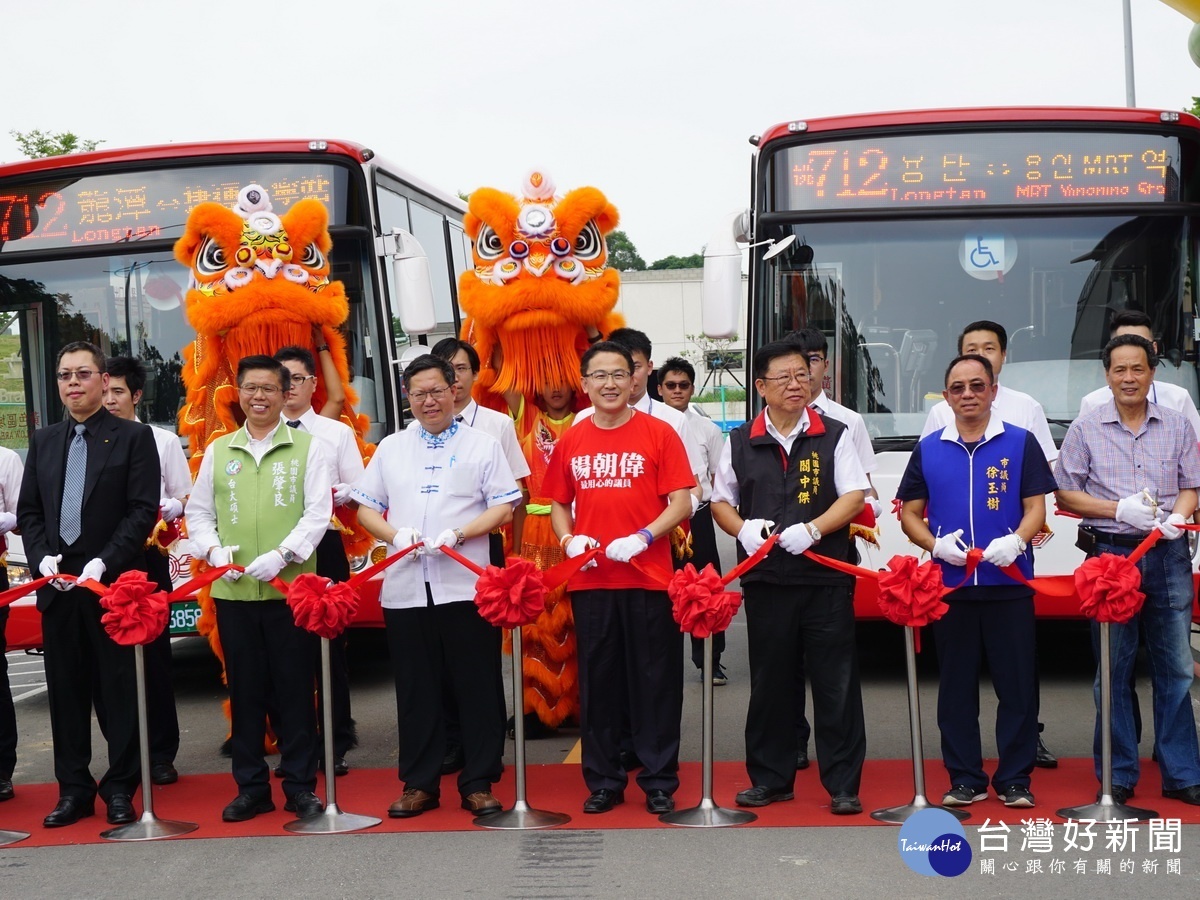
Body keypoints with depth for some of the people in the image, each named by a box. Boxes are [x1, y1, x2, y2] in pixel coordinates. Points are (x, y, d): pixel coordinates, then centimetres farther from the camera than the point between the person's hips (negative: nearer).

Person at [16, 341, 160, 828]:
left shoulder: (134, 437, 0)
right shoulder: (43, 441, 15)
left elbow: (144, 509, -7)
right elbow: (27, 510, 13)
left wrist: (104, 563, -16)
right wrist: (42, 557, -4)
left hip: (113, 582, -4)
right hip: (57, 585, 4)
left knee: (119, 687, 1)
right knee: (66, 687, 8)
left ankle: (121, 788, 11)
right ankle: (74, 788, 18)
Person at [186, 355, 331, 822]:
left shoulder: (306, 446, 3)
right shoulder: (218, 450, 11)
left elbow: (318, 512, -3)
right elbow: (198, 511, 15)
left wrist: (282, 555, -15)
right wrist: (213, 549, -4)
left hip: (290, 586, -3)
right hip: (233, 590, 3)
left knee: (294, 688, 3)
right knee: (244, 689, 9)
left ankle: (300, 786, 13)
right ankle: (251, 786, 19)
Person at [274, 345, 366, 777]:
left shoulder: (337, 432, 7)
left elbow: (357, 488, 5)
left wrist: (333, 494, -14)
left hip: (323, 543, 0)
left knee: (330, 642, 3)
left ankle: (337, 743, 13)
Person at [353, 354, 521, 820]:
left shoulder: (482, 445, 6)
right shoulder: (391, 448, 15)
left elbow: (504, 507, -1)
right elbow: (366, 508, 14)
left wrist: (458, 534, -15)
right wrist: (395, 535, -6)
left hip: (465, 585, -3)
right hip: (405, 587, 3)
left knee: (477, 686, 1)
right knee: (416, 689, 8)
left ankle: (478, 783, 10)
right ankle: (419, 783, 17)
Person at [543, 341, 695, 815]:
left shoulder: (658, 433, -2)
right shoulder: (570, 441, 7)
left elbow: (681, 503, -5)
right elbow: (558, 505, 16)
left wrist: (642, 537, -17)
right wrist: (569, 540, -3)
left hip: (648, 577, -3)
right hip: (590, 580, 3)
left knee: (655, 681, 3)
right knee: (597, 681, 9)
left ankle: (659, 781, 15)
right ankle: (603, 781, 20)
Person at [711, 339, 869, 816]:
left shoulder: (833, 435, 4)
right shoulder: (740, 442, 8)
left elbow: (854, 496, -1)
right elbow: (720, 501, 13)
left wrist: (811, 530, -16)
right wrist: (744, 528, -7)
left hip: (826, 578, -2)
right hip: (765, 580, 2)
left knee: (836, 684, 0)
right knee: (769, 682, 9)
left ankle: (843, 785, 9)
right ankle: (770, 778, 21)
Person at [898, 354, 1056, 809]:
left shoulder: (1020, 443, 4)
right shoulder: (928, 449, 9)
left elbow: (1036, 506, 2)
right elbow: (910, 513, 10)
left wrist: (1016, 540, -18)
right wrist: (936, 544, -9)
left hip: (1009, 581, -1)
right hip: (949, 583, 2)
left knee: (1017, 685, 1)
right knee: (956, 687, 7)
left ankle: (1014, 780, 12)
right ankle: (965, 780, 16)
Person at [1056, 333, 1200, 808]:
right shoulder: (1086, 429, 4)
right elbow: (1065, 494, 3)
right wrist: (1119, 509, -11)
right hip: (1111, 552, -1)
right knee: (1113, 670, 4)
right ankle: (1118, 776, 13)